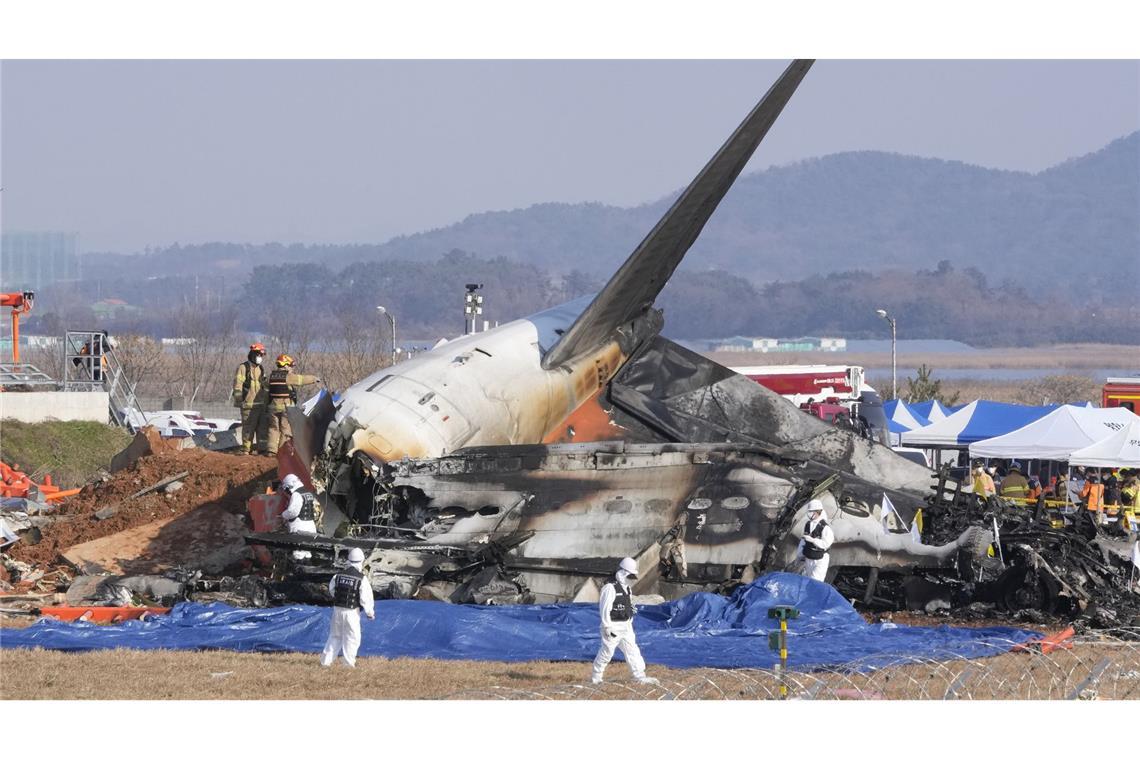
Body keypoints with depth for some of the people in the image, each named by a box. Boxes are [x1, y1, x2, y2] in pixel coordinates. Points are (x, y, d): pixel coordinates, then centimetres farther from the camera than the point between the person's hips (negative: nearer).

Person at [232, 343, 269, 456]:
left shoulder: (261, 369, 19)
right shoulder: (243, 368, -4)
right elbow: (237, 385, -9)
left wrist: (267, 400, 23)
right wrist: (239, 400, -16)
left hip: (261, 404, 7)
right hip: (249, 404, -7)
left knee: (263, 427, 7)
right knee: (248, 428, -6)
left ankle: (262, 449, 13)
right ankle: (246, 450, -3)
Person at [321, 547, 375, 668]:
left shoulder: (338, 575, -1)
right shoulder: (362, 579, -13)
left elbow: (332, 590, 15)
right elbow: (365, 599, -11)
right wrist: (370, 613, 3)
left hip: (337, 609, 4)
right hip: (352, 612, -4)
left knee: (335, 635, 16)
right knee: (352, 637, 8)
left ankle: (326, 660, 14)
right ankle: (349, 662, 8)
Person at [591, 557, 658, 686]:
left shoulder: (627, 588, 12)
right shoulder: (610, 588, -17)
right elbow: (604, 609, -19)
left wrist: (629, 624, 21)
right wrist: (607, 627, -20)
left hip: (625, 626, 8)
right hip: (613, 627, -8)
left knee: (632, 650, 5)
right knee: (606, 652, 1)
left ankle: (640, 676, 7)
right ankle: (596, 676, 14)